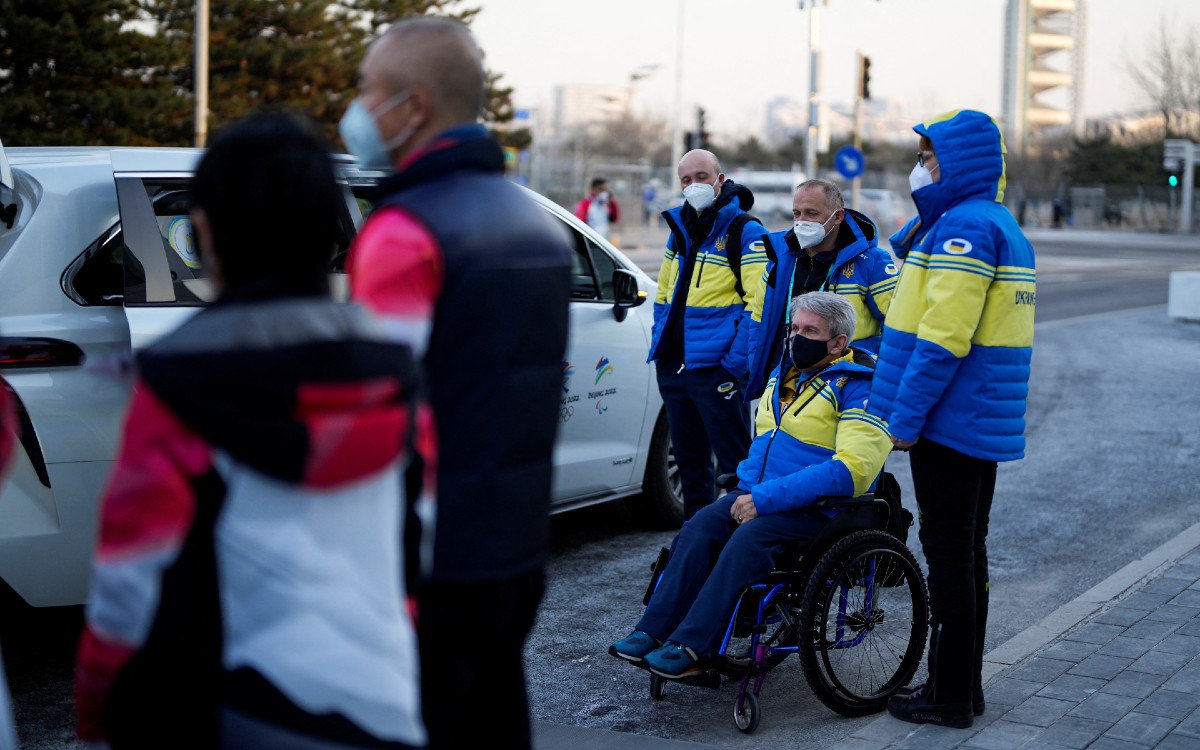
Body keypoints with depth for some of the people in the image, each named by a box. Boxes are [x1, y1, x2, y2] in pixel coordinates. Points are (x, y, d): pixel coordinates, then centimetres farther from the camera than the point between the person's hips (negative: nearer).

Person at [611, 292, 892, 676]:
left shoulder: (858, 387, -11)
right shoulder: (786, 372, 16)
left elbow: (850, 469, -23)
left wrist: (765, 499, -24)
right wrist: (747, 486, 9)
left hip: (816, 507, -7)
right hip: (760, 493, 8)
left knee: (748, 539, -32)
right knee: (699, 528, -17)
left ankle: (692, 646, -32)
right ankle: (654, 631, -20)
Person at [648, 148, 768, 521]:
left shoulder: (745, 231, -6)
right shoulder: (680, 229, 16)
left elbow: (759, 302, -13)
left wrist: (737, 361, -19)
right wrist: (659, 345, 14)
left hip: (716, 368, -7)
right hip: (674, 366, 7)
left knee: (734, 463, -3)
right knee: (690, 463, 16)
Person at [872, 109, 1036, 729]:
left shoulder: (963, 227, -17)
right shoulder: (1000, 225, 16)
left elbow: (942, 338, -23)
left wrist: (905, 416, -20)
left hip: (949, 420, -10)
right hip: (985, 422, 10)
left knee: (949, 554, -2)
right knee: (966, 551, 15)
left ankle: (950, 697, 6)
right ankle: (963, 686, 25)